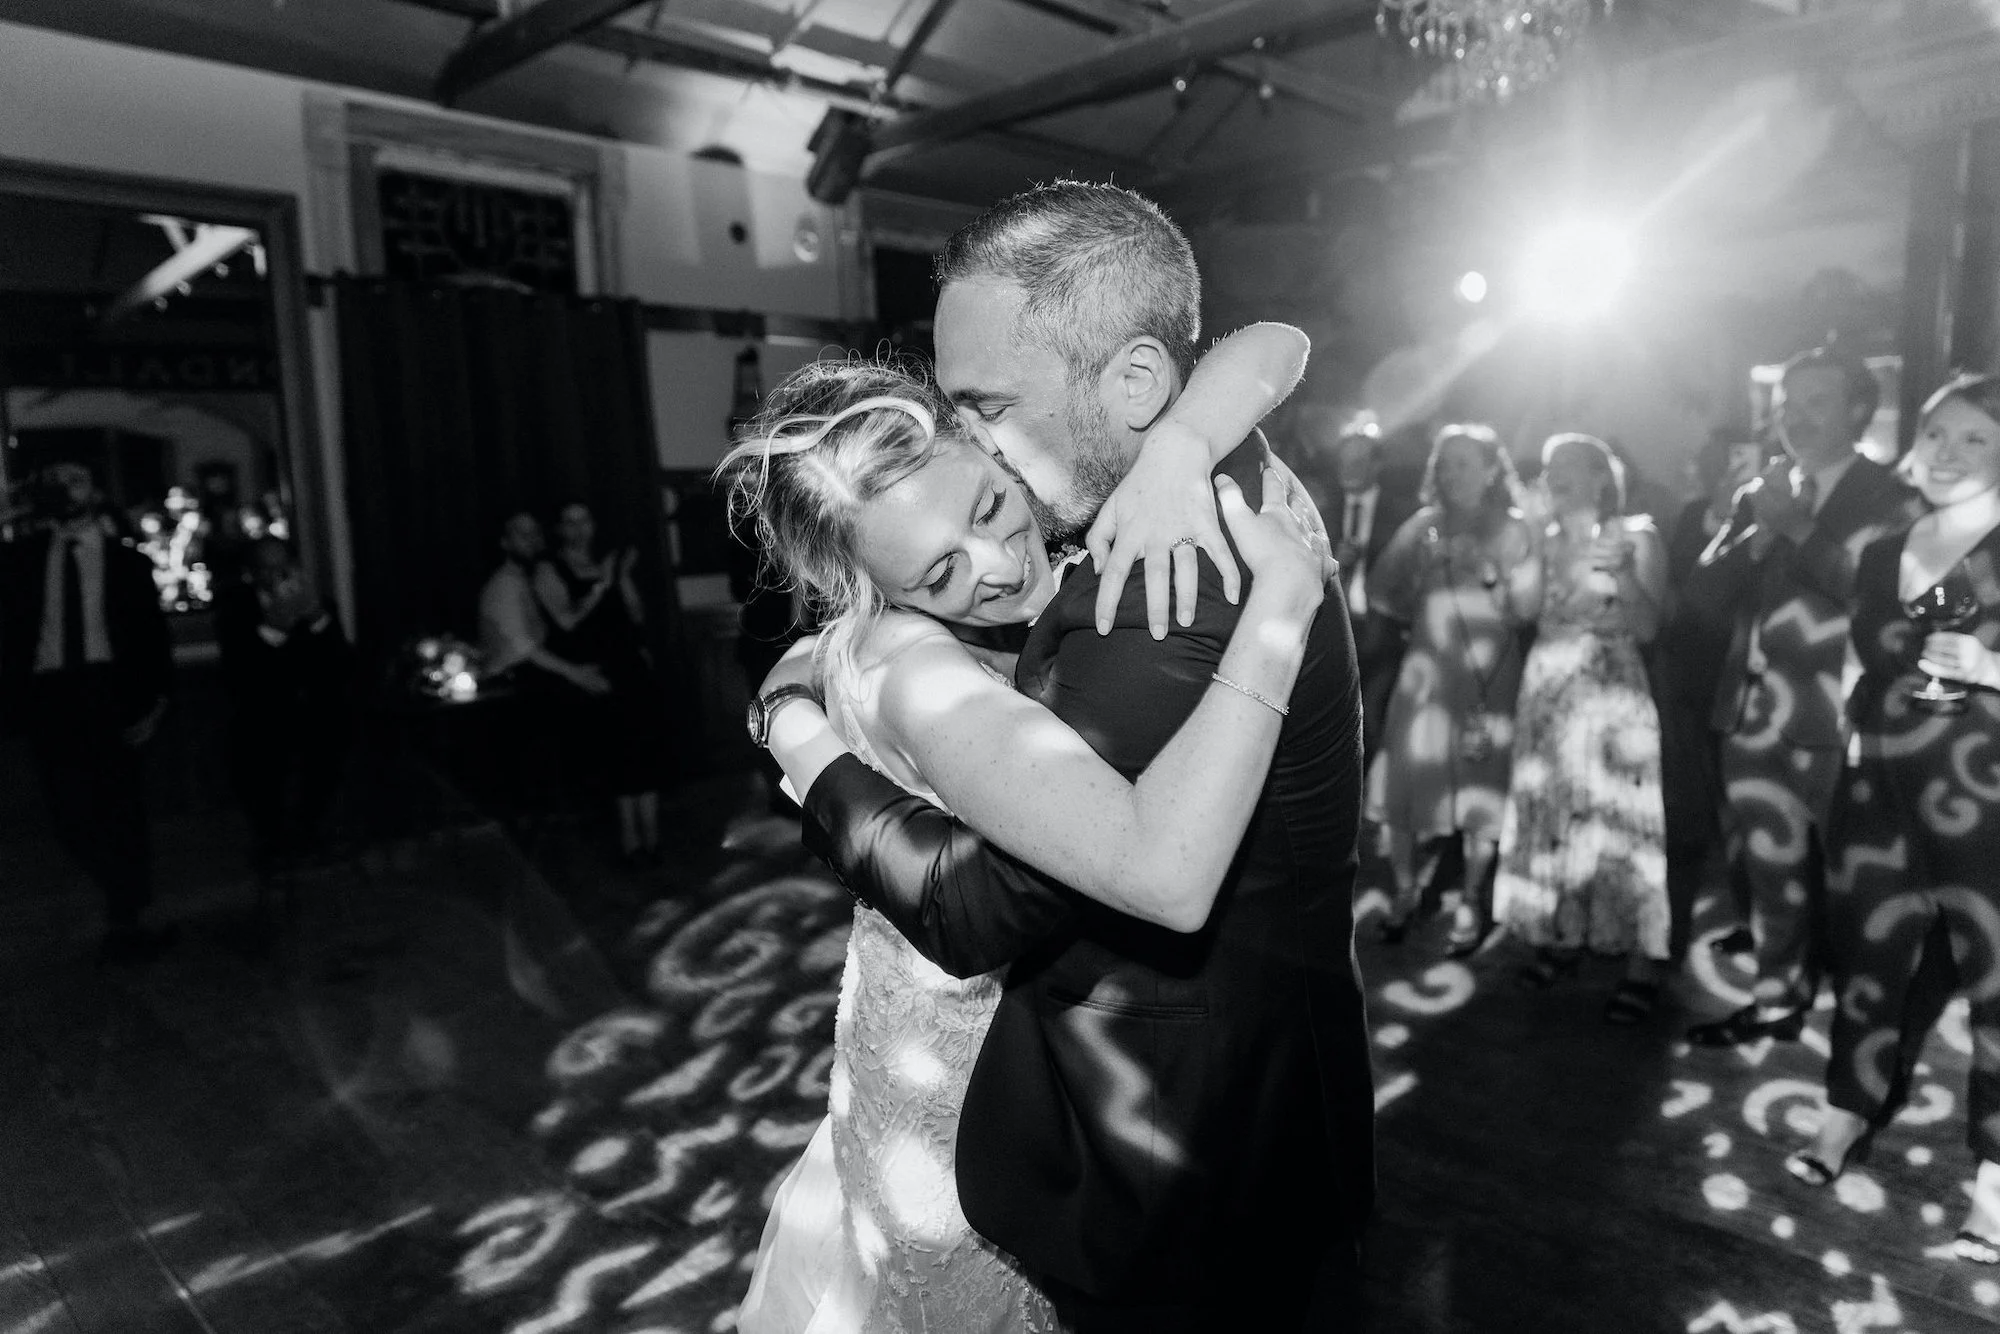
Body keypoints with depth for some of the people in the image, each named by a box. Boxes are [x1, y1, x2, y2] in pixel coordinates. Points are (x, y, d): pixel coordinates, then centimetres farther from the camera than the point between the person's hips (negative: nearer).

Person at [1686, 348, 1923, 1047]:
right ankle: (1778, 997, 27)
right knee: (1772, 871, 14)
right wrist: (1761, 530, -11)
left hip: (1838, 722, -5)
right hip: (1757, 715, 5)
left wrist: (1798, 529, -12)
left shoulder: (1889, 498, -4)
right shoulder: (1760, 494, 13)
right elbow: (1716, 583, 4)